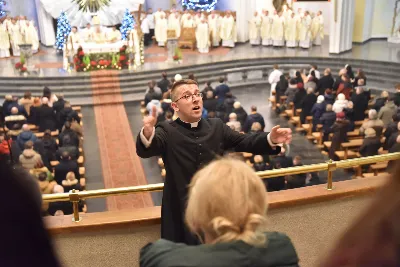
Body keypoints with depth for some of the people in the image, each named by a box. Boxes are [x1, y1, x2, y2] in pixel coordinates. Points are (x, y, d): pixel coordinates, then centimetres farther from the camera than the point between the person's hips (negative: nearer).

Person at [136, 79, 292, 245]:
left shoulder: (216, 126, 6)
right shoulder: (167, 131, -9)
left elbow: (243, 142, 4)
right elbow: (145, 150, -26)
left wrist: (271, 139, -15)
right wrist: (147, 133, -51)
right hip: (181, 212, -4)